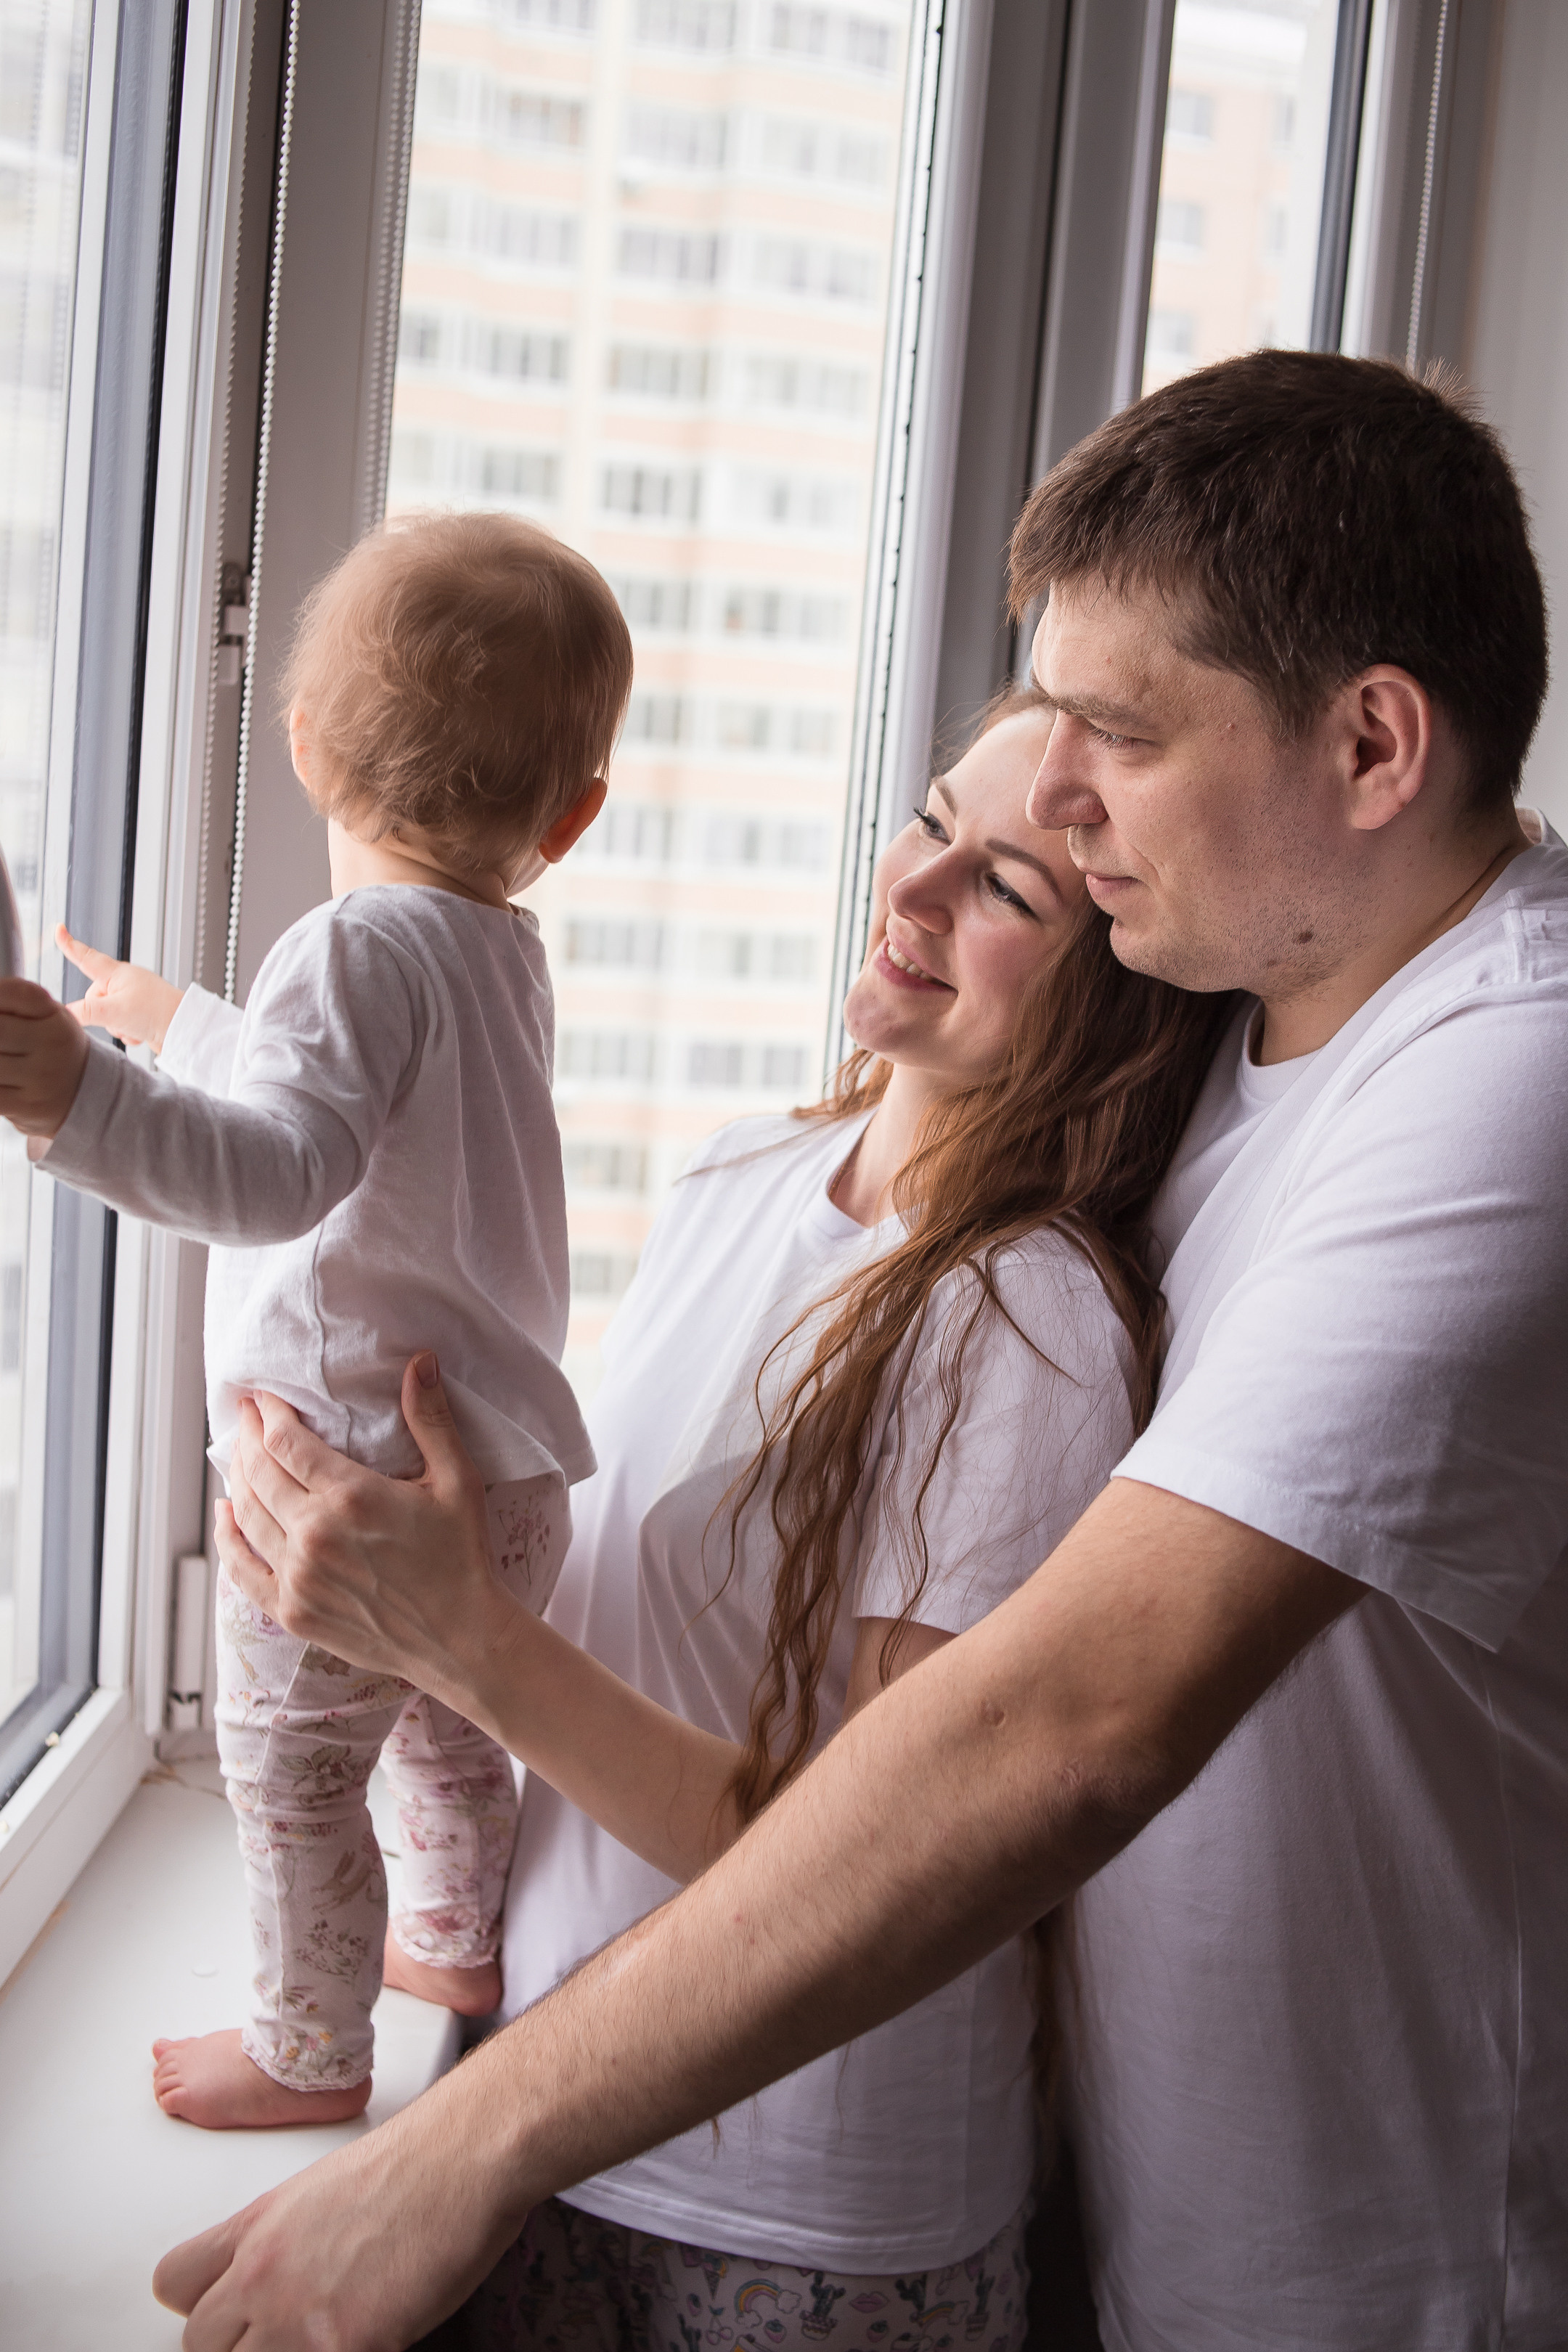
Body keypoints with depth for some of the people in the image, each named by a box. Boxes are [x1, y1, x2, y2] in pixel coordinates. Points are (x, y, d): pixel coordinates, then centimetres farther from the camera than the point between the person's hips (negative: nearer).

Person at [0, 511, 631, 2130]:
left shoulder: (359, 948, -18)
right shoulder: (499, 959, 10)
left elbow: (280, 1170, -34)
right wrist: (173, 1022, 38)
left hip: (359, 1471, -9)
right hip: (508, 1471, 9)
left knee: (289, 1767, 11)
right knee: (449, 1733, 29)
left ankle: (308, 2048, 27)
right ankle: (465, 1939, 49)